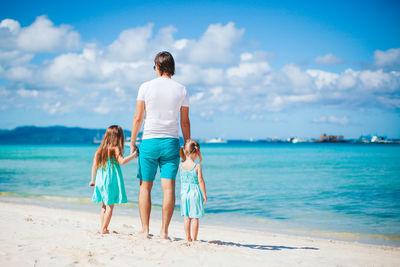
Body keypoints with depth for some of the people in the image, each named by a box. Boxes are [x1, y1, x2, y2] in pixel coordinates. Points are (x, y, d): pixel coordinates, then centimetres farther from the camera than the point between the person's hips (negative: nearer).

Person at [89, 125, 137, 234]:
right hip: (111, 180, -6)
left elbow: (94, 165, 10)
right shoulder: (115, 149, -10)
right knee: (110, 206, 1)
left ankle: (102, 227, 17)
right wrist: (133, 155, -14)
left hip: (100, 180, 6)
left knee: (104, 205, 17)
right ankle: (104, 228, 0)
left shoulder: (100, 149, 8)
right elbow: (122, 161, -21)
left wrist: (93, 180, 16)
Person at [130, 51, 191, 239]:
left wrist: (132, 142, 5)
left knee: (145, 186, 7)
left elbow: (138, 118, -4)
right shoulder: (181, 90, 3)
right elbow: (185, 121, 5)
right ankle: (164, 231, -2)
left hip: (149, 141, -1)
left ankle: (145, 230, 8)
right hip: (171, 142, 1)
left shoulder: (146, 87, -3)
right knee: (169, 187, 0)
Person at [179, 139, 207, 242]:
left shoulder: (181, 166, 0)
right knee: (195, 218, 4)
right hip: (195, 193, -4)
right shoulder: (197, 166, -12)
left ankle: (188, 238, 16)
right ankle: (194, 239, 7)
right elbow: (200, 181, -10)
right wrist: (204, 195, -1)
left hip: (184, 193, 4)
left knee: (187, 218, 11)